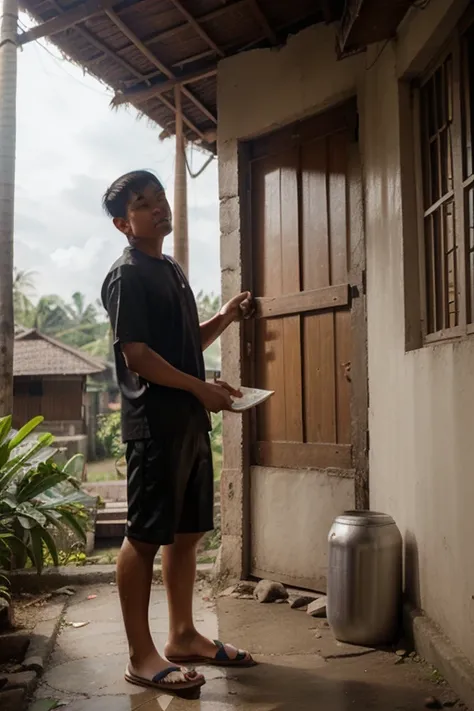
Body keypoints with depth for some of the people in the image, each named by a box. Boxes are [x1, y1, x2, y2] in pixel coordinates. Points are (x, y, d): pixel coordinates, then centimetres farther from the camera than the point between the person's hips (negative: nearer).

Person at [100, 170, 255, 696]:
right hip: (154, 422, -9)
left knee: (188, 531, 13)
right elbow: (136, 355, -16)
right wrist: (203, 388, -16)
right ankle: (141, 656, 8)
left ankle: (183, 636, 26)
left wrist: (225, 317, 8)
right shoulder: (126, 276, -8)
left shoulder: (172, 271, 19)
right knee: (145, 535, -2)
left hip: (189, 420, 9)